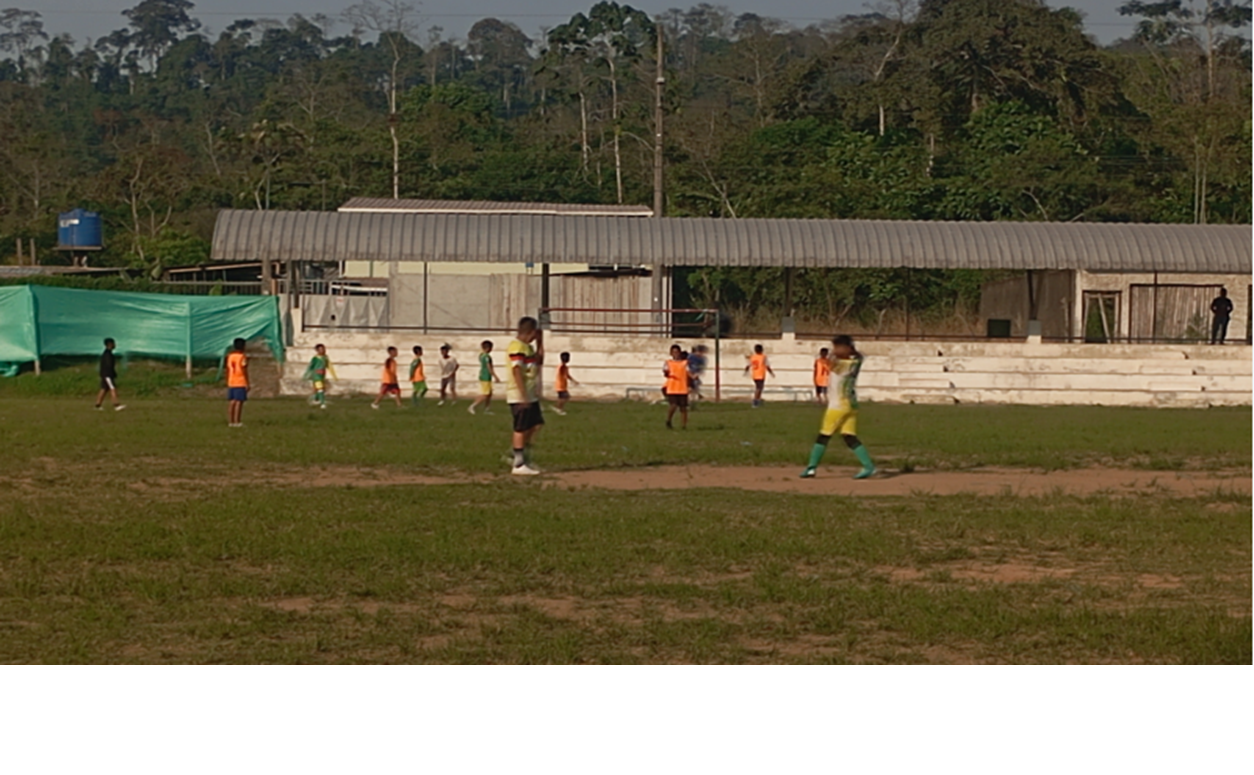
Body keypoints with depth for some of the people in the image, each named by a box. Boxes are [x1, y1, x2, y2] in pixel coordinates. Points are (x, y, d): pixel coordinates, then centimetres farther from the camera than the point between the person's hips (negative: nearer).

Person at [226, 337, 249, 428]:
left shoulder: (230, 356, 10)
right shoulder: (242, 357, -9)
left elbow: (228, 370, 12)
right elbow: (244, 371, -13)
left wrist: (227, 383, 18)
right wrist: (247, 384, -10)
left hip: (231, 383, 7)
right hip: (241, 383, -7)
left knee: (232, 402, 7)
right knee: (239, 402, -8)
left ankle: (230, 421, 7)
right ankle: (237, 422, -12)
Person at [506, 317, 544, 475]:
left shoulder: (528, 347, 16)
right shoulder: (517, 346, -15)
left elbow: (538, 366, 25)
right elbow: (516, 371, -21)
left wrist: (540, 344, 16)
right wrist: (524, 395, -24)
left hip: (530, 395, 10)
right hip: (520, 396, -10)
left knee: (535, 425, 13)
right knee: (521, 429, -5)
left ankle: (525, 460, 20)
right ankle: (518, 465, 0)